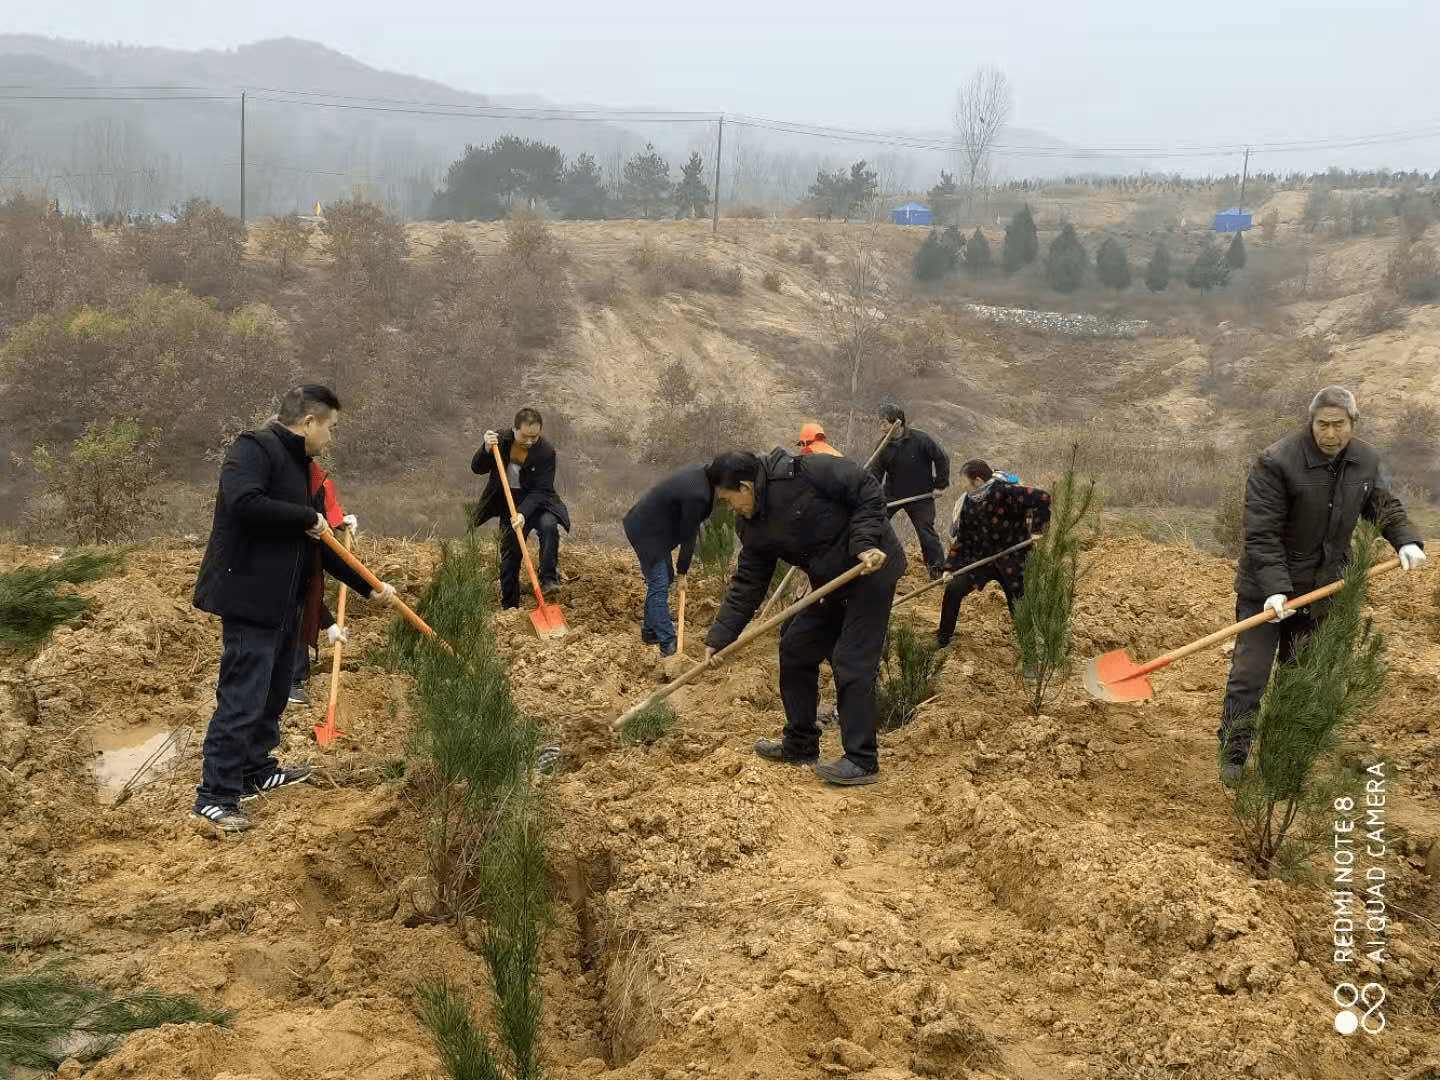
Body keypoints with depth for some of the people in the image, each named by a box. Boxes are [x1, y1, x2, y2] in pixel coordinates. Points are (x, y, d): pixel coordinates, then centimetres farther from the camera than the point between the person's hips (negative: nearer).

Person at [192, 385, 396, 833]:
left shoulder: (298, 467, 19)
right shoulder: (254, 449, -10)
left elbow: (318, 545, 24)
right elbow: (244, 503, -29)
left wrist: (368, 587, 23)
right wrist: (307, 519, -18)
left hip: (283, 602, 10)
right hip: (249, 598, -10)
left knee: (273, 692, 19)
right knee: (242, 697, -9)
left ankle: (257, 770, 33)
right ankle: (215, 795, -5)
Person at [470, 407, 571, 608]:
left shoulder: (546, 451, -19)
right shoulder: (501, 441, -10)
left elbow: (541, 490, -22)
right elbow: (477, 469, -5)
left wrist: (523, 514, -36)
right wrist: (486, 449, -25)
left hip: (537, 502, -2)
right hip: (511, 503, 3)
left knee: (548, 526, -34)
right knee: (509, 553, 0)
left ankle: (549, 579, -29)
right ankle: (509, 605, 12)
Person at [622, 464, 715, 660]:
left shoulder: (700, 473, -1)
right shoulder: (696, 496, -29)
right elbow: (689, 536, -17)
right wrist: (682, 572, -6)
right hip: (646, 533, -10)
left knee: (665, 578, 18)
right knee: (659, 587, -10)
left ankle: (650, 633, 30)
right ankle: (668, 647, -11)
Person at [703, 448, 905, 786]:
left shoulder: (804, 471, -22)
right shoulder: (753, 526, 3)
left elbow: (868, 493, -18)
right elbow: (747, 584, 5)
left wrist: (865, 543, -27)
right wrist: (719, 638, 1)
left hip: (872, 569, -9)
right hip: (830, 583, 9)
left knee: (851, 662, -10)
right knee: (796, 650, 11)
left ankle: (862, 761, -3)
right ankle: (800, 745, 25)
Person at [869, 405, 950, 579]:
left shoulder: (920, 439, -18)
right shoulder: (884, 445, -5)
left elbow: (942, 459, -9)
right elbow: (876, 472, -7)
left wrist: (940, 485, -8)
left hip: (920, 495, -4)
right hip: (892, 494, 4)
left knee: (926, 531, -2)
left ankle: (938, 568, 11)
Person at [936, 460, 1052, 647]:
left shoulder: (1006, 492, -22)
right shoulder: (968, 501, -1)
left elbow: (1042, 497, -25)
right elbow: (960, 537, 8)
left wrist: (1036, 529, -23)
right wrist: (951, 567, 5)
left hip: (1011, 561, -5)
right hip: (979, 558, 5)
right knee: (953, 589, -7)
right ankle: (942, 640, 9)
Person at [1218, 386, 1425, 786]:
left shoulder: (1367, 461, 0)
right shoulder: (1276, 462, -20)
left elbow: (1385, 507, 15)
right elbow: (1262, 533, -21)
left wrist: (1406, 541, -5)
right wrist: (1275, 589, -28)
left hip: (1323, 588, 5)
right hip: (1267, 591, -5)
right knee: (1249, 676, -4)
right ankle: (1233, 758, 5)